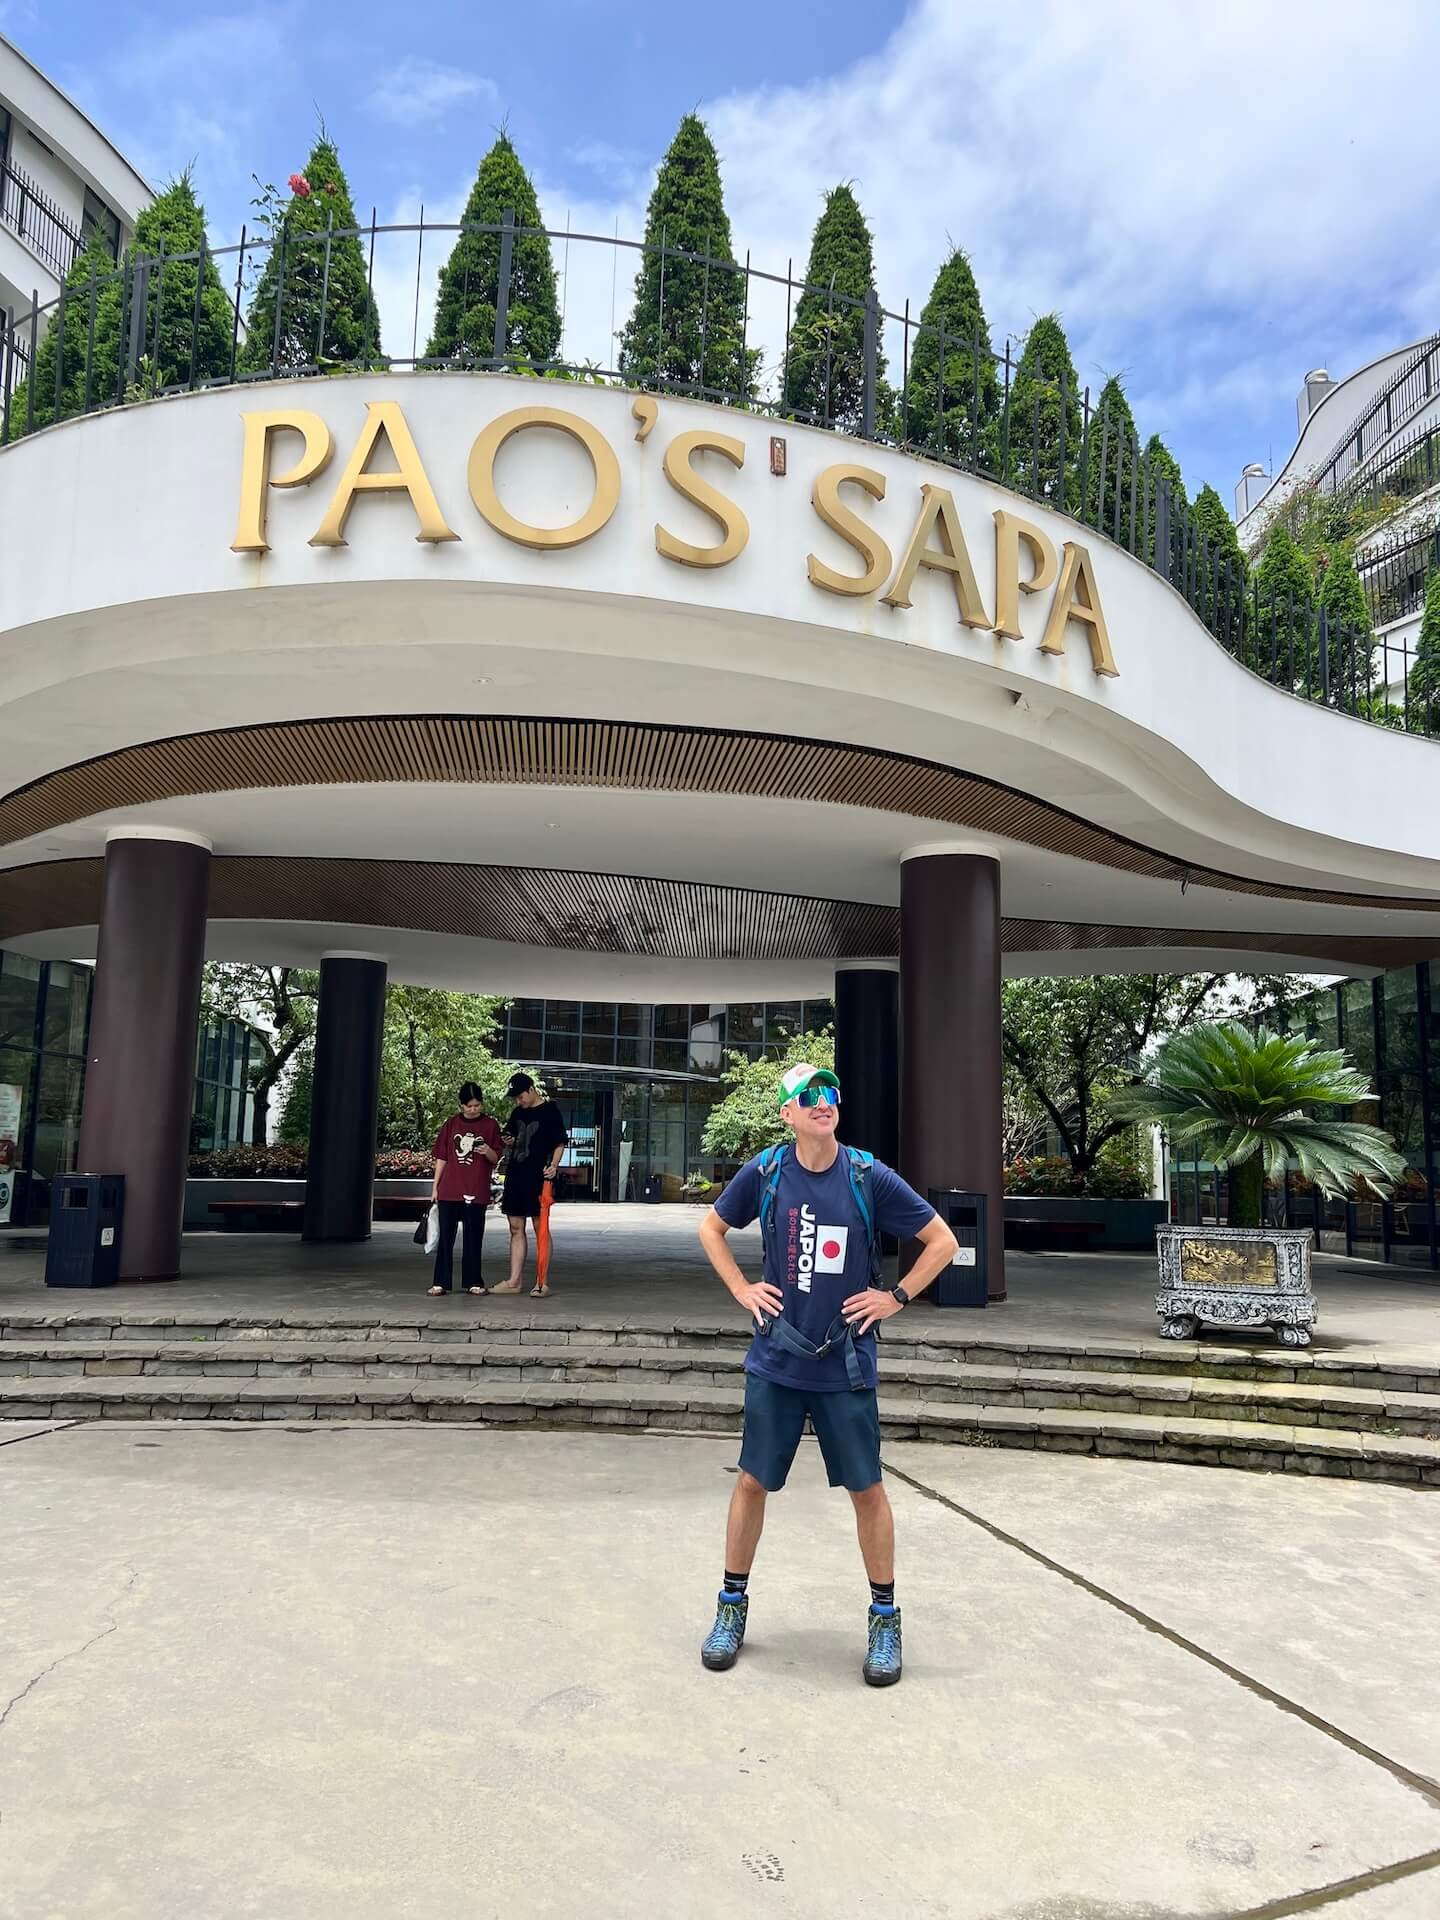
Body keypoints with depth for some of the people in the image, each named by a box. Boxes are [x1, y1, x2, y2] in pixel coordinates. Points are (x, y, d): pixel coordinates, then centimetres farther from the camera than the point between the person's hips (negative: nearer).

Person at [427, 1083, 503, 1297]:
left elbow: (496, 1159, 5)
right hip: (449, 1189, 1)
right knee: (446, 1236, 3)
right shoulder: (452, 1124, 7)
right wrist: (435, 1186, 6)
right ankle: (441, 1282, 8)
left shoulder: (490, 1125, 3)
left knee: (473, 1237, 4)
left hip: (476, 1191, -1)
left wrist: (488, 1151, -17)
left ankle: (473, 1281, 13)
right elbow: (441, 1157, 10)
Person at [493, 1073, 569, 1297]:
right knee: (516, 1228, 9)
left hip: (540, 1177, -7)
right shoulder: (517, 1112, 14)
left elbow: (560, 1143, -3)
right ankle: (515, 1281, 15)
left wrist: (554, 1165, -18)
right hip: (515, 1175, 7)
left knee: (541, 1229, -2)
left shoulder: (550, 1111, -4)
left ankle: (542, 1282, 1)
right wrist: (508, 1141, 3)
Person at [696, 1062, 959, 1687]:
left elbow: (942, 1241, 0)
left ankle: (884, 1618, 26)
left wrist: (896, 1297, -5)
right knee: (753, 1481, 10)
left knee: (866, 1489, 7)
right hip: (775, 1360, 1)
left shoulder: (870, 1178, -10)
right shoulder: (763, 1172, -6)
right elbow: (711, 1228, 12)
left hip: (846, 1366, -1)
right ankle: (733, 1604, 30)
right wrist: (742, 1289, 2)